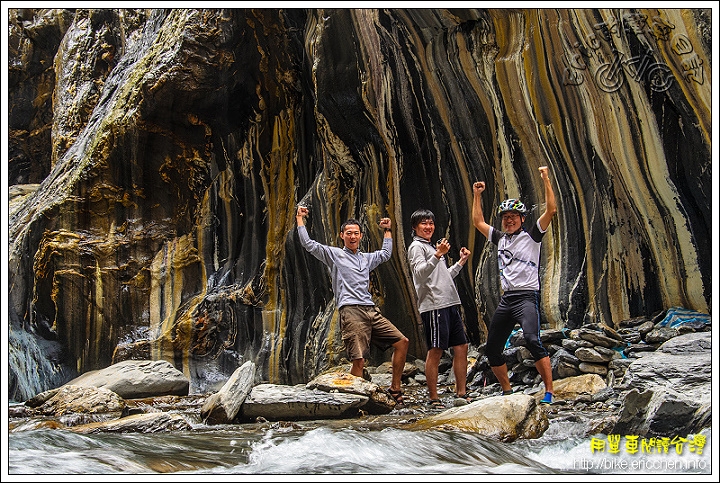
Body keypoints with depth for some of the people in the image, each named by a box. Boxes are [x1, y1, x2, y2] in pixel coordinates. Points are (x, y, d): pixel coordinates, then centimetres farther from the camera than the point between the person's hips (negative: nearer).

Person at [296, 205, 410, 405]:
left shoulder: (366, 258, 27)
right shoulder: (334, 254, 10)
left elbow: (385, 254, 44)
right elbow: (308, 244, 2)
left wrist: (387, 230, 45)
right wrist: (300, 219, 5)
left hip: (371, 311, 7)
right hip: (350, 311, -7)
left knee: (402, 341, 2)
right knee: (359, 360, -17)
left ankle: (395, 388, 11)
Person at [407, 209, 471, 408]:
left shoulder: (433, 247, 26)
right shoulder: (416, 247, -1)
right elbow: (420, 274, -18)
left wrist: (461, 262, 28)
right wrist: (438, 255, -28)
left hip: (451, 304, 9)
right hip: (433, 306, -9)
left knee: (461, 347, 7)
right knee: (435, 352, -7)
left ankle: (462, 394, 14)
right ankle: (433, 398, -1)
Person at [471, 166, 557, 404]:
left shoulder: (531, 235, 2)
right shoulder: (500, 238, 17)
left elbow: (551, 210, -9)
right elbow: (478, 221, 27)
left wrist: (546, 180, -11)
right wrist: (477, 195, 23)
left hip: (527, 297, -7)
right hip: (506, 299, 7)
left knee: (532, 340, -28)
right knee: (492, 349, 7)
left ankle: (549, 392, -23)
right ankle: (507, 392, 22)